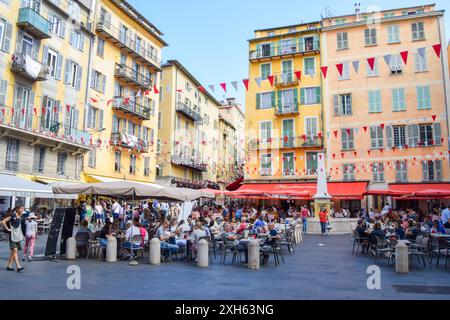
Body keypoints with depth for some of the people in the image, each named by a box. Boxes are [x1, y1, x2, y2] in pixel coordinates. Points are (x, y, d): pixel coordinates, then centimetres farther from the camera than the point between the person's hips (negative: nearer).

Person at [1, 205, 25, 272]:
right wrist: (7, 229, -13)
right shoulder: (13, 216, -13)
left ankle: (9, 266, 20)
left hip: (18, 235, 8)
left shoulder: (20, 217, 8)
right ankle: (18, 266, -18)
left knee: (13, 252, 11)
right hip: (12, 235, -8)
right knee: (15, 250, -13)